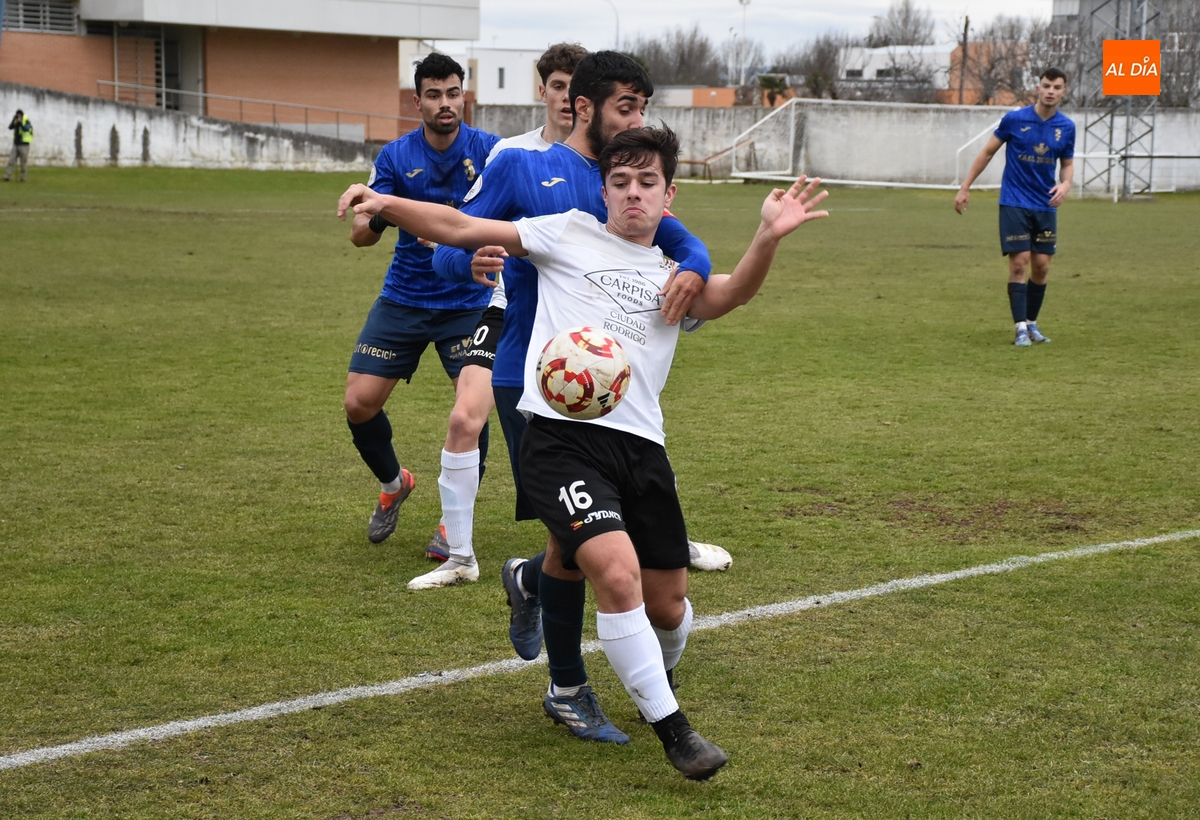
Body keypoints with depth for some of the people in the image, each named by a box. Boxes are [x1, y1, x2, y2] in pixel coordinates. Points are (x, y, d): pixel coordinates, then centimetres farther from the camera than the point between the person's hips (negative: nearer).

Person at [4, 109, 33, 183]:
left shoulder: (27, 122, -8)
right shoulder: (16, 122, 8)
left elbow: (26, 129, -27)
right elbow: (10, 127, -6)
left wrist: (20, 122, -34)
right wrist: (13, 121, -17)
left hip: (24, 145, -5)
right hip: (16, 144, 5)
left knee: (24, 162, -2)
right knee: (11, 161, -1)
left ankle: (24, 178, 6)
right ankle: (7, 176, -3)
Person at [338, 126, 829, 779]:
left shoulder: (676, 277, 18)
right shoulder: (572, 234, 12)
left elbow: (729, 294, -5)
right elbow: (463, 229, 9)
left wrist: (768, 238, -24)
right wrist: (387, 204, -7)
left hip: (640, 444, 4)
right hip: (562, 436, -4)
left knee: (667, 605, 9)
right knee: (618, 574, -23)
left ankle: (657, 682, 45)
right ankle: (673, 731, -8)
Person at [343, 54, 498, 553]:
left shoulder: (489, 151, -7)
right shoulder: (396, 156, -2)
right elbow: (360, 235, -7)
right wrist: (380, 216, -31)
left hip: (468, 302, -2)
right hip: (403, 300, 2)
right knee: (359, 402, -4)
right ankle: (392, 483, 27)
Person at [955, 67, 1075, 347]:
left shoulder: (1066, 127, 1)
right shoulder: (1014, 119, -8)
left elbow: (1067, 164, 14)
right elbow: (988, 152, 2)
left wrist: (1066, 184, -10)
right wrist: (965, 188, 2)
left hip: (1045, 206, 3)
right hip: (1014, 204, -3)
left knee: (1041, 266, 3)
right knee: (1019, 264, -9)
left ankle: (1032, 323, 20)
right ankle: (1021, 328, -5)